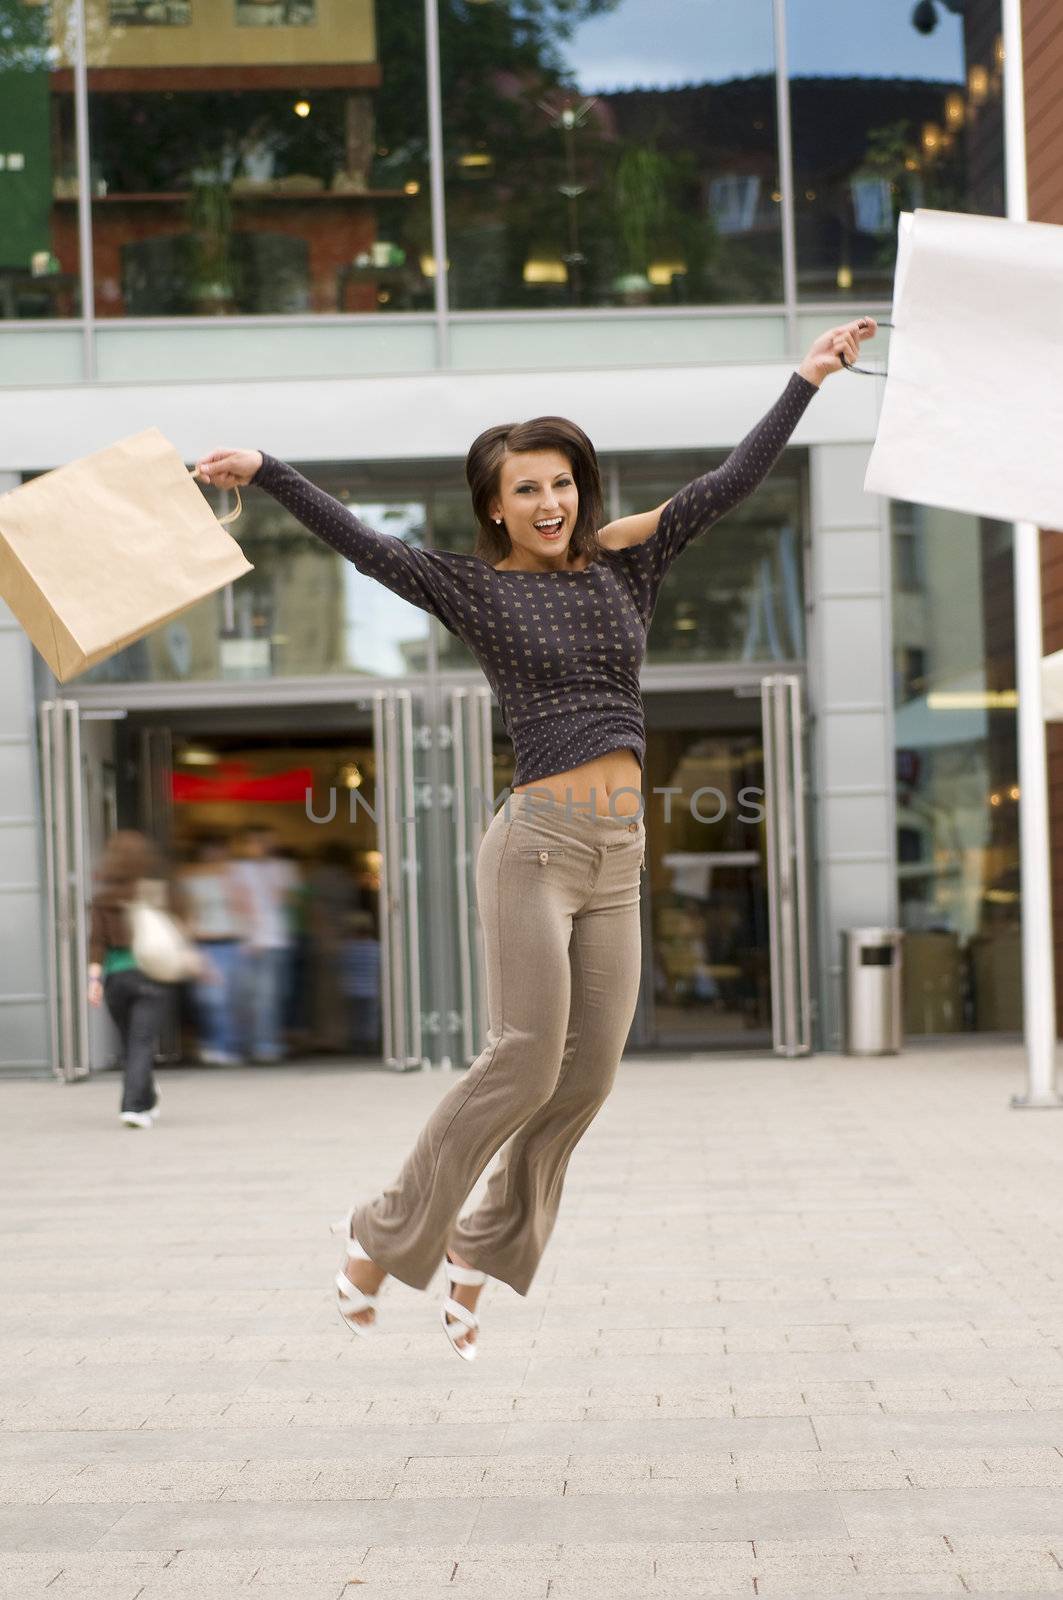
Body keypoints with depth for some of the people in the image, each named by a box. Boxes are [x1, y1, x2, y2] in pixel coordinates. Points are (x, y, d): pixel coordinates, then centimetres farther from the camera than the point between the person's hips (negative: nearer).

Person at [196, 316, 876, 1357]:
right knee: (526, 1060, -11)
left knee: (587, 1075, 3)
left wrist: (808, 378, 17)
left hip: (619, 853, 5)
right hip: (537, 841, -5)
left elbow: (729, 484, 15)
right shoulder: (472, 586, 1)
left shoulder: (622, 562, 13)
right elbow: (359, 542, -9)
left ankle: (481, 1255, 18)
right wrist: (262, 473, -20)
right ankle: (382, 1239, 5)